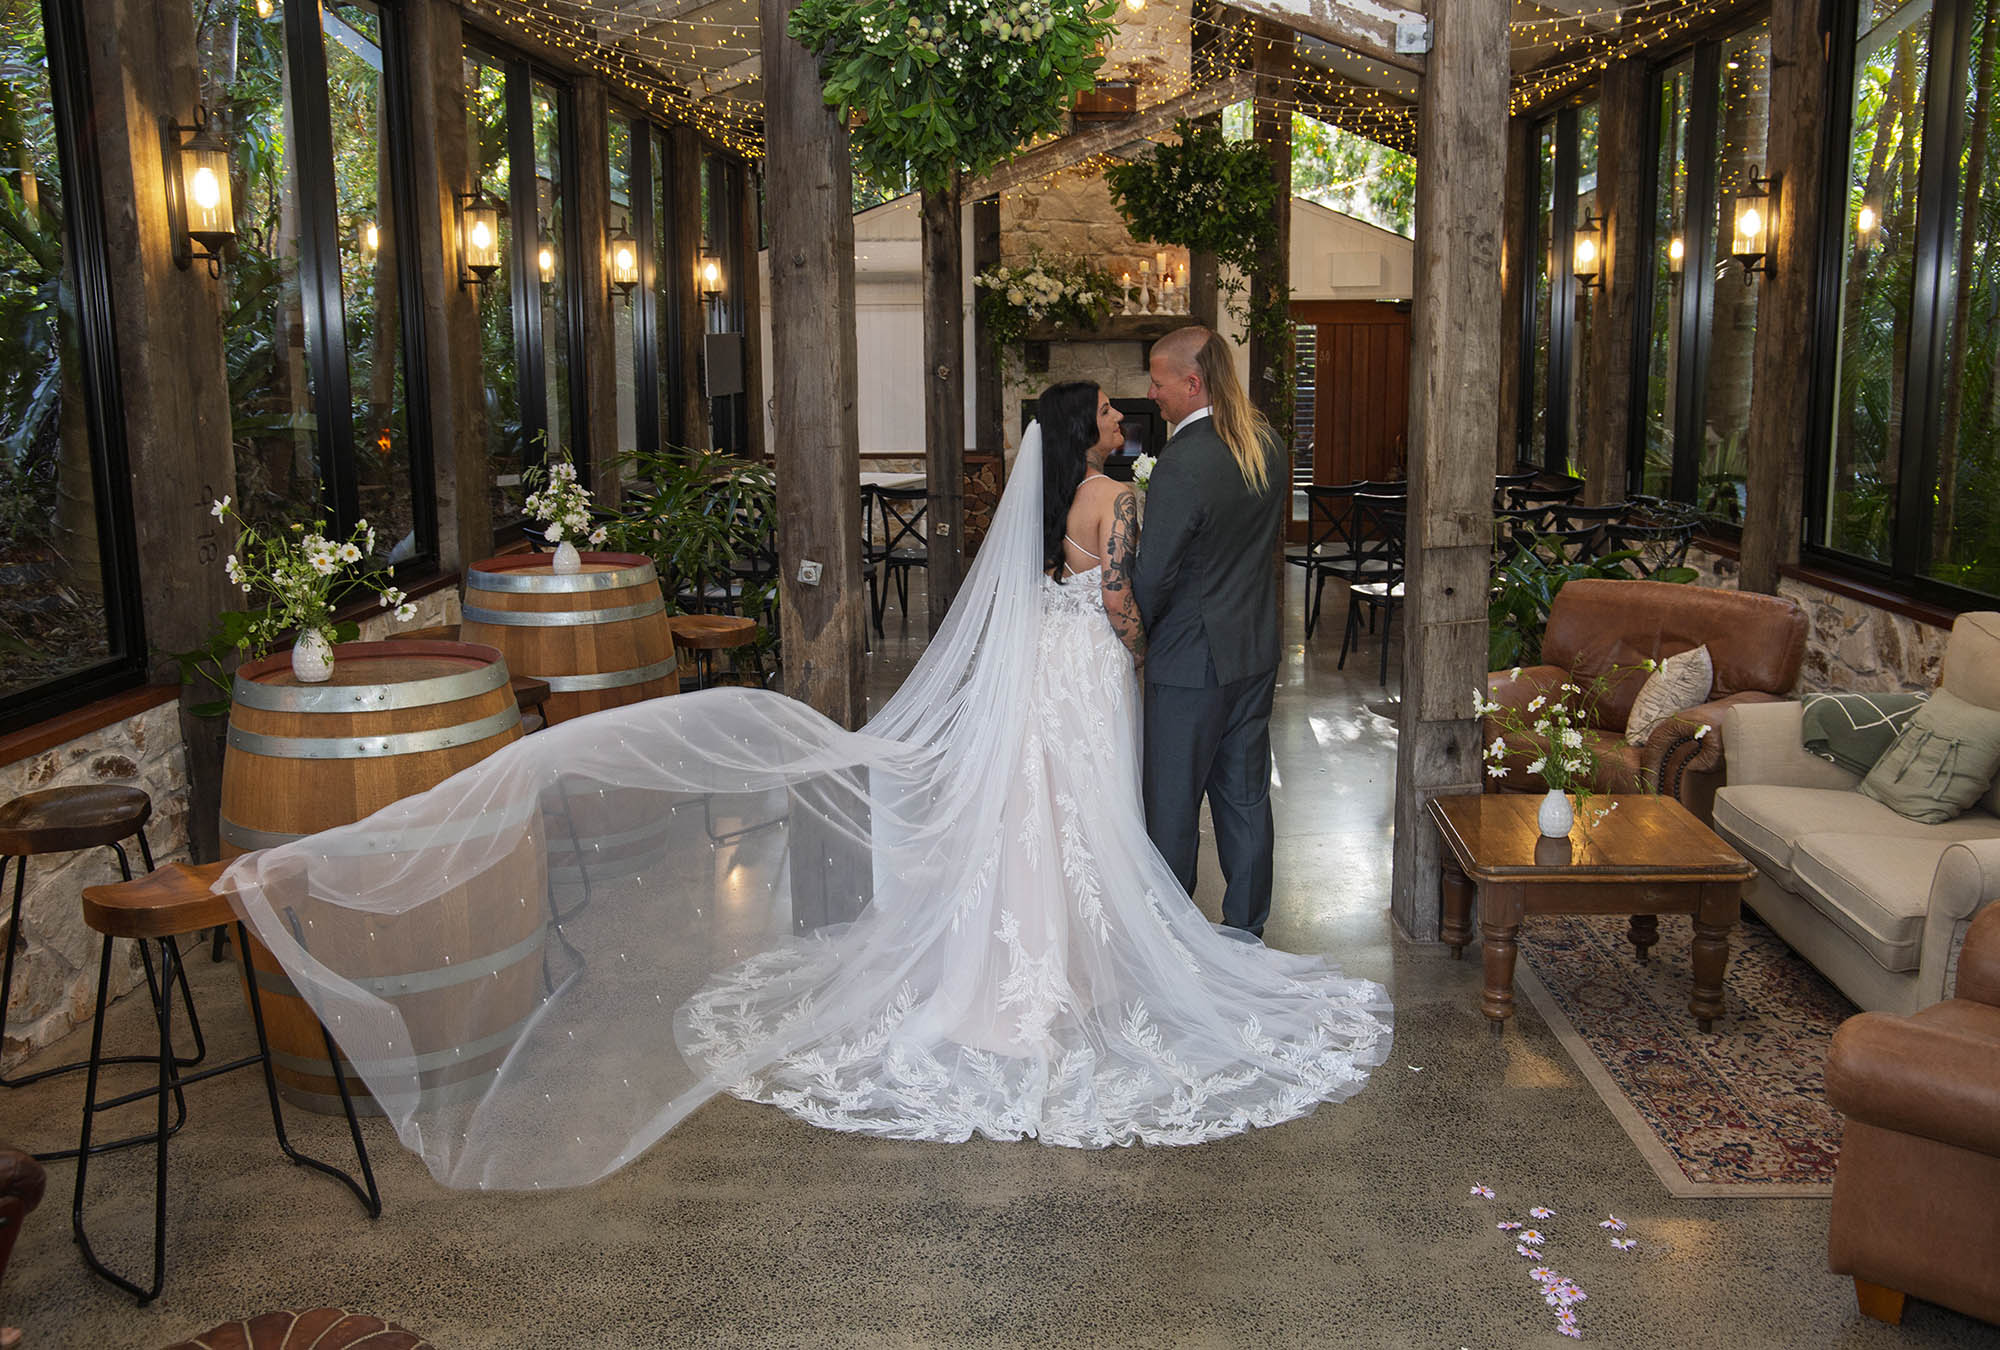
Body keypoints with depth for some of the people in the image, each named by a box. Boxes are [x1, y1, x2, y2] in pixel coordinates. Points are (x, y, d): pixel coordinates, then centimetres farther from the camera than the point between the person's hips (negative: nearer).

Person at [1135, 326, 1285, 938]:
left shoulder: (1183, 464, -22)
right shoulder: (1265, 444, 3)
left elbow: (1155, 575, -18)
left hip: (1192, 658, -8)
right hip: (1257, 648, 8)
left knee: (1173, 806, 7)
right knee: (1246, 796, 15)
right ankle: (1247, 931, 26)